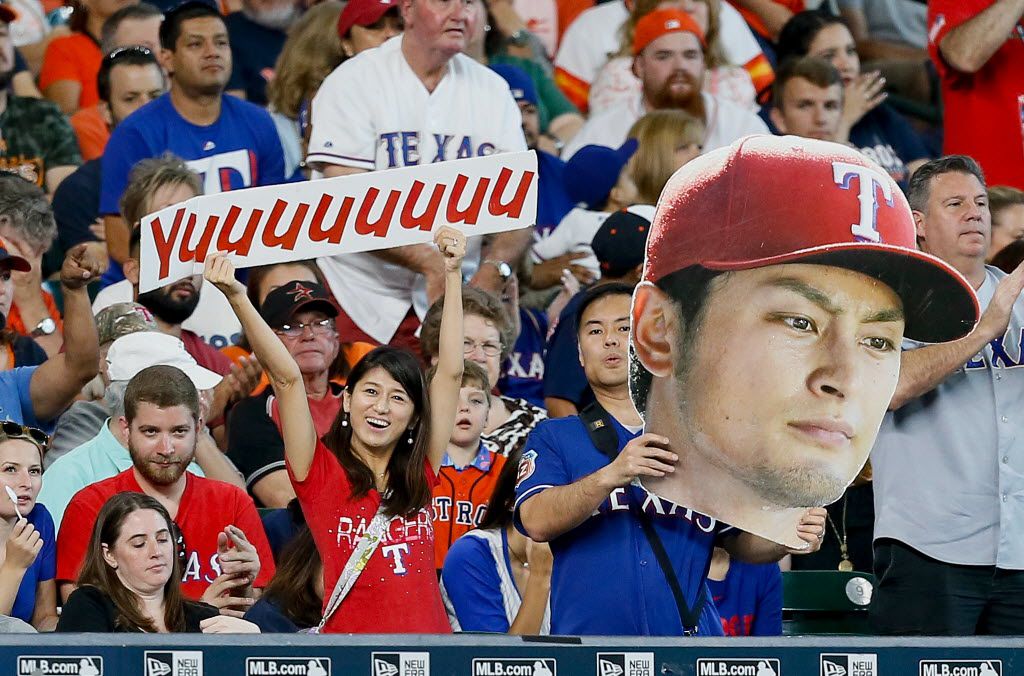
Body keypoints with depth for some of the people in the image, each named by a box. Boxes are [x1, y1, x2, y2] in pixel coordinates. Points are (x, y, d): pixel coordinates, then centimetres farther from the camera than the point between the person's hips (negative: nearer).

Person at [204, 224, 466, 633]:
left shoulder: (420, 473, 14)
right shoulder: (322, 471, 7)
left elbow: (450, 372, 15)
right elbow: (286, 378, -2)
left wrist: (452, 274, 16)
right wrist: (237, 298, -10)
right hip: (347, 640, -3)